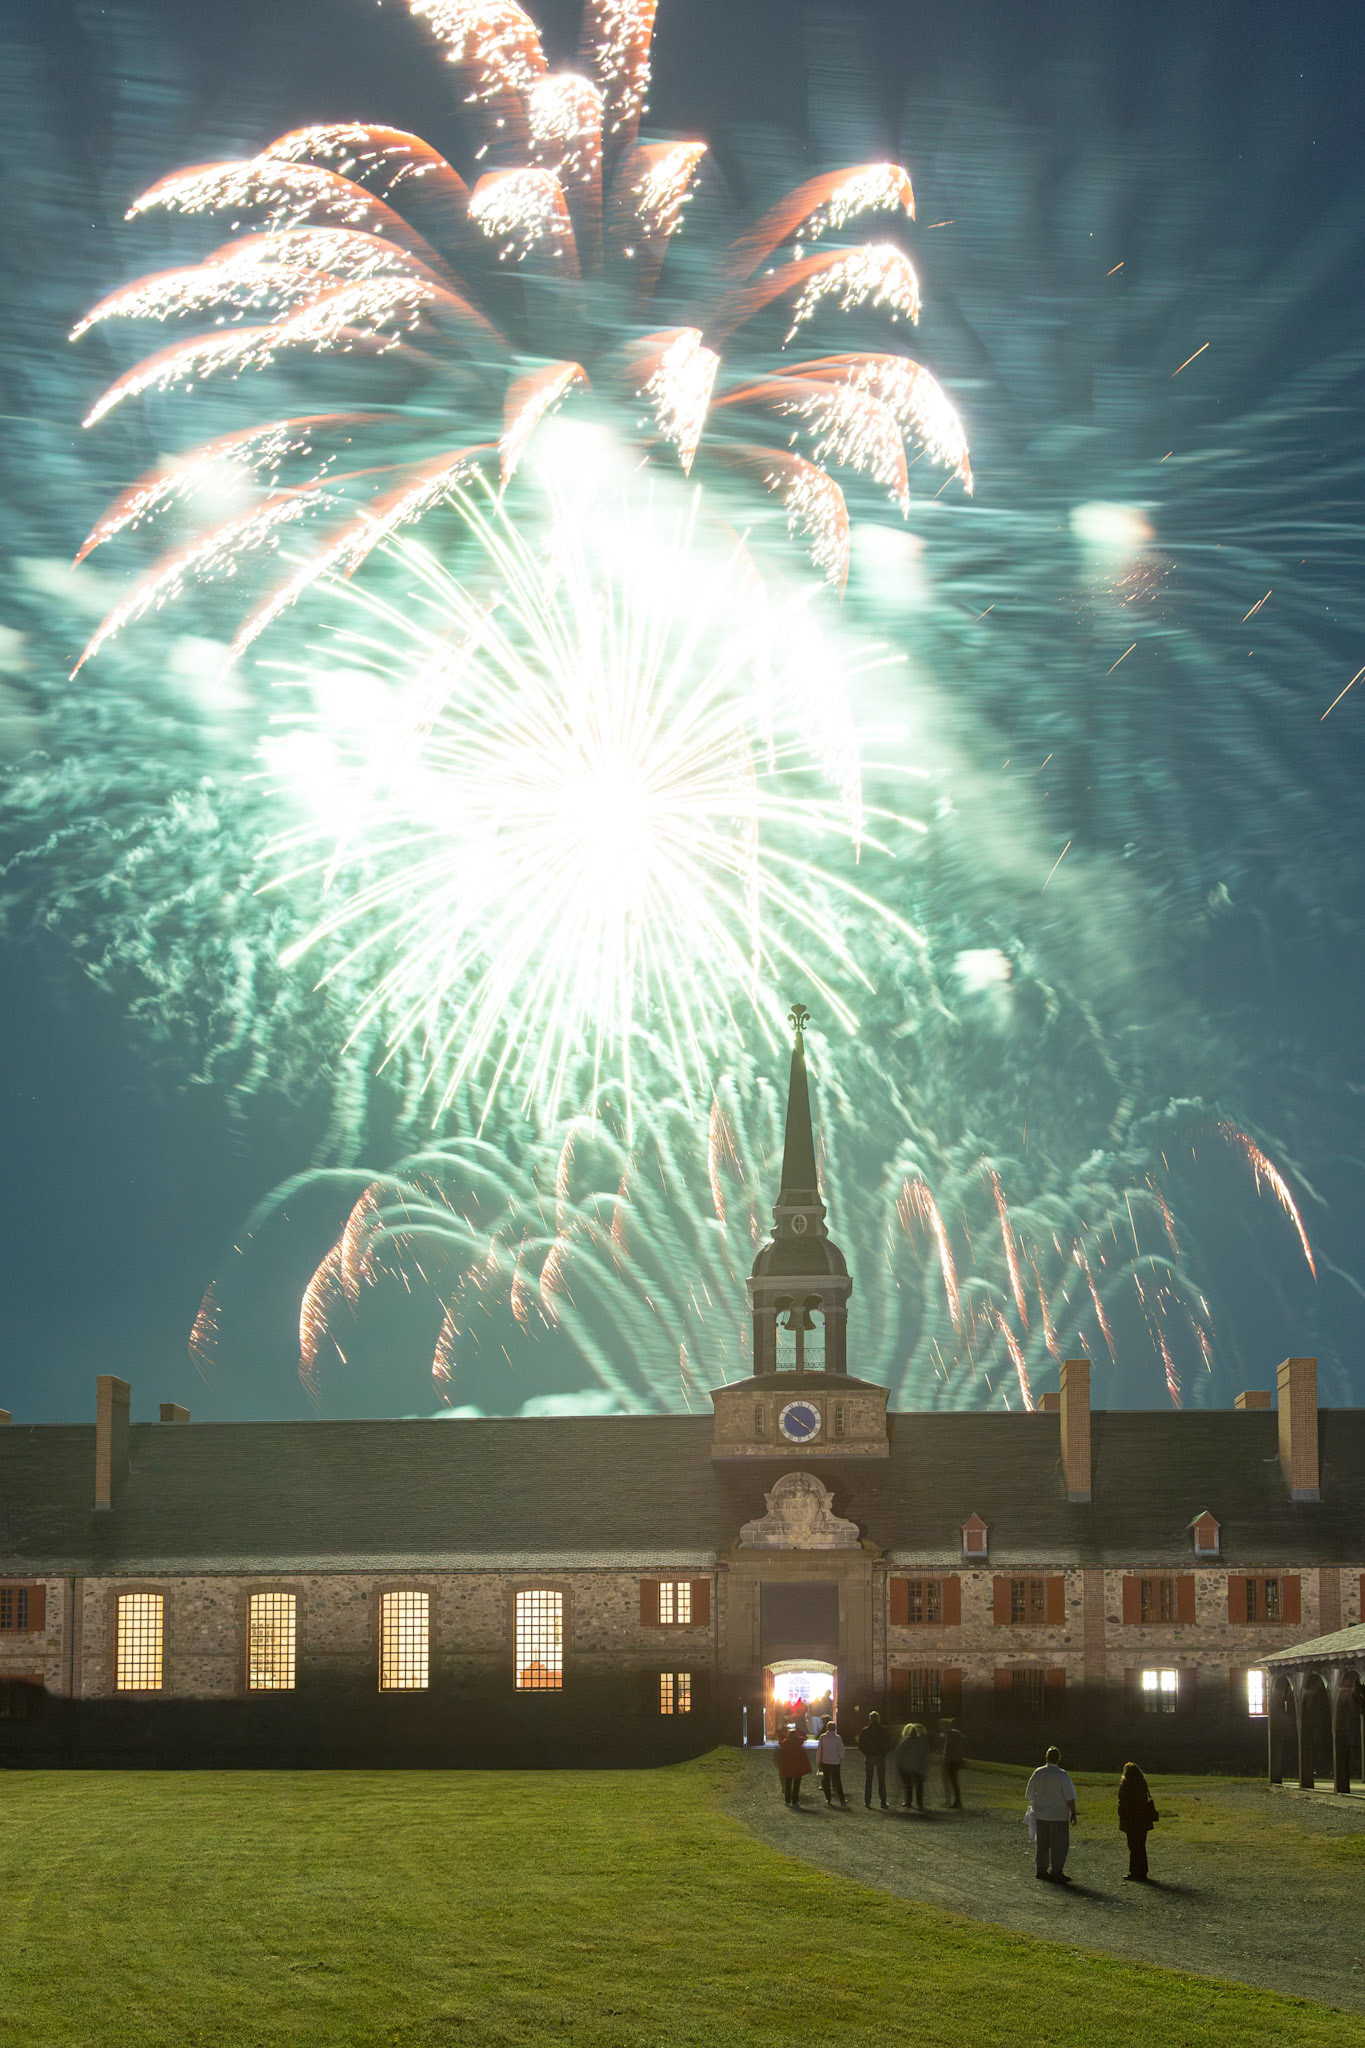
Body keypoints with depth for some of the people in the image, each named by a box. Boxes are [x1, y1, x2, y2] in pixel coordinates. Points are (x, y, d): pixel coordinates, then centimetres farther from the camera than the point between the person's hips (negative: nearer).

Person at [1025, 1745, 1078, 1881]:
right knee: (1059, 1845, 2)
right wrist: (1073, 1813, -7)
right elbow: (1069, 1797, -14)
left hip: (1041, 1815, 4)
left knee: (1043, 1844, 16)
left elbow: (1030, 1792, 6)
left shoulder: (1038, 1773, -2)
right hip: (1059, 1816, -4)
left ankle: (1041, 1869, 23)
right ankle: (1056, 1872, -2)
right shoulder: (1063, 1775, -14)